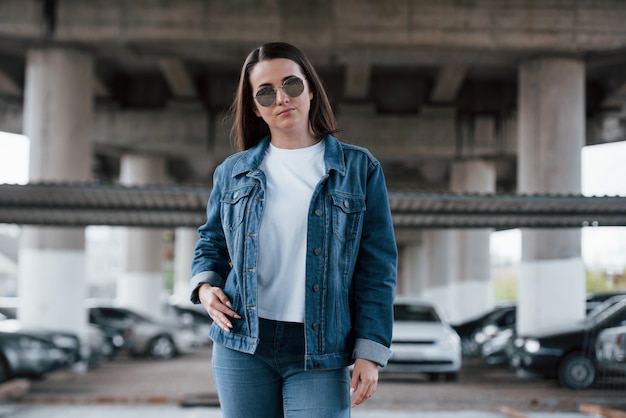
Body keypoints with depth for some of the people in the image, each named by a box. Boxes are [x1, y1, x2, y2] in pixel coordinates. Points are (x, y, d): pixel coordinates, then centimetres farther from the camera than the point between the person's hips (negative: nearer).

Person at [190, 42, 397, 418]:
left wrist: (370, 352, -6)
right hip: (242, 347, 3)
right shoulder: (232, 172, 9)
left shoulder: (359, 169, 3)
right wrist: (205, 286, 0)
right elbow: (211, 244, 22)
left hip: (320, 354, -2)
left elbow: (378, 268, 1)